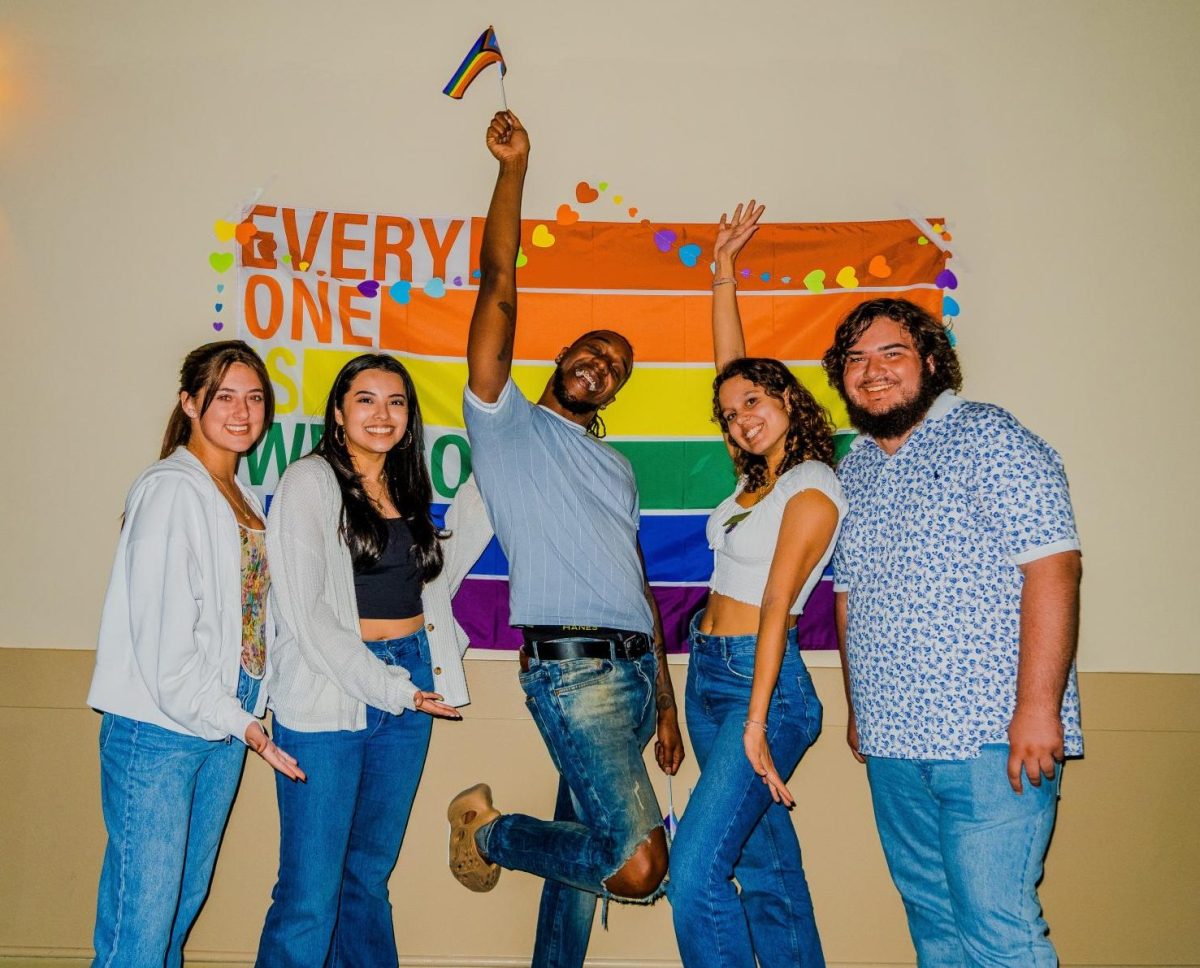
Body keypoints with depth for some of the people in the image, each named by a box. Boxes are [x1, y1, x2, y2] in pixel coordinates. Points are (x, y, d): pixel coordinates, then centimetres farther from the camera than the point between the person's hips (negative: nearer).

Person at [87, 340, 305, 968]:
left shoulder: (243, 499, 13)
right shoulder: (171, 490, -11)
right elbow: (161, 629, -16)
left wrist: (246, 714, 6)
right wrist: (235, 721, -13)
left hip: (224, 724, 8)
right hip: (157, 731, -7)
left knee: (185, 902, 16)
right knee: (141, 918, -1)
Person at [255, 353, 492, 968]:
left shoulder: (406, 488, 14)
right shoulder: (309, 481, -6)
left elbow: (435, 578, 12)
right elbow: (306, 612, -11)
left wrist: (484, 488, 11)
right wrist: (390, 688, -15)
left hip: (408, 692, 6)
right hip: (329, 698, -5)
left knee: (369, 878, 17)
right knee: (309, 898, -1)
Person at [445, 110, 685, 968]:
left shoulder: (616, 468, 24)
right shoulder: (505, 422, 6)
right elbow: (500, 288, -3)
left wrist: (665, 698, 18)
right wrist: (513, 169, -3)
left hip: (635, 671, 7)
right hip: (572, 669, -7)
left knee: (587, 847, 11)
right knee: (637, 865, -14)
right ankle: (489, 830, 9)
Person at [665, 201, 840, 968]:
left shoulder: (813, 488, -10)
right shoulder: (759, 474, 11)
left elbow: (776, 606, -17)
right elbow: (731, 365, 18)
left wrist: (756, 723, -18)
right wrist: (725, 269, 19)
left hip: (763, 682, -8)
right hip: (709, 674, 8)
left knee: (695, 879, -13)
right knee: (768, 869, 14)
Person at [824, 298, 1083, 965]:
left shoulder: (986, 437, -6)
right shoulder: (854, 470, 14)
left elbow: (1052, 566, -14)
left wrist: (1038, 707, -20)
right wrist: (858, 709, 18)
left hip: (990, 736, -6)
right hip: (890, 743, 7)